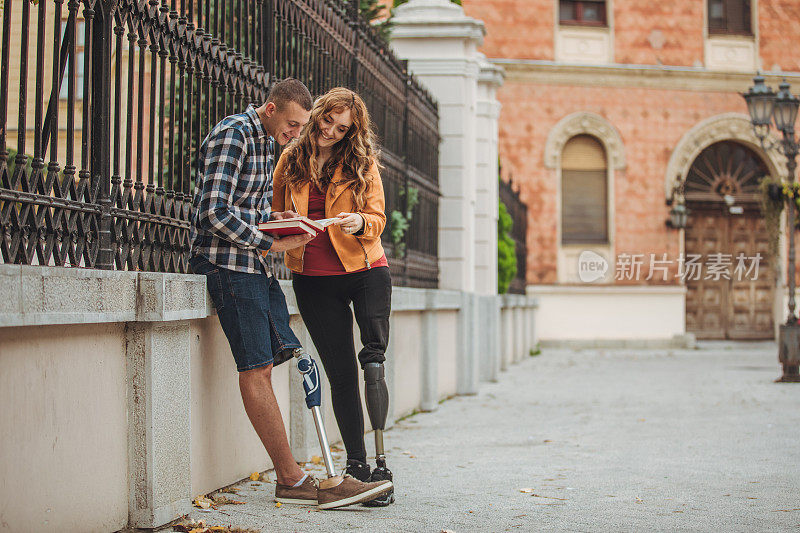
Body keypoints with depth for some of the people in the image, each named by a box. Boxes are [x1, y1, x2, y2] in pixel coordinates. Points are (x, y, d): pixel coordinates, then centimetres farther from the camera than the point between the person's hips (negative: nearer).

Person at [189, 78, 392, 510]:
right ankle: (291, 479, -8)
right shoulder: (232, 136, -12)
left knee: (264, 366, 4)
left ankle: (289, 479, 5)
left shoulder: (268, 142, 19)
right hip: (226, 262, -9)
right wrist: (270, 243, -12)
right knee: (256, 369, -8)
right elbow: (216, 212, -19)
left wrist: (275, 218, 6)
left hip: (255, 264, 9)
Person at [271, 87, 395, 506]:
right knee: (341, 373, 2)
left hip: (365, 271, -2)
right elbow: (276, 212, 16)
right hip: (313, 279, 2)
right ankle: (356, 464, 9)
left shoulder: (362, 163, 1)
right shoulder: (292, 158, 6)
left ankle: (380, 460, -6)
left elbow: (377, 219, -2)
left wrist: (360, 223, -24)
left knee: (373, 361, -13)